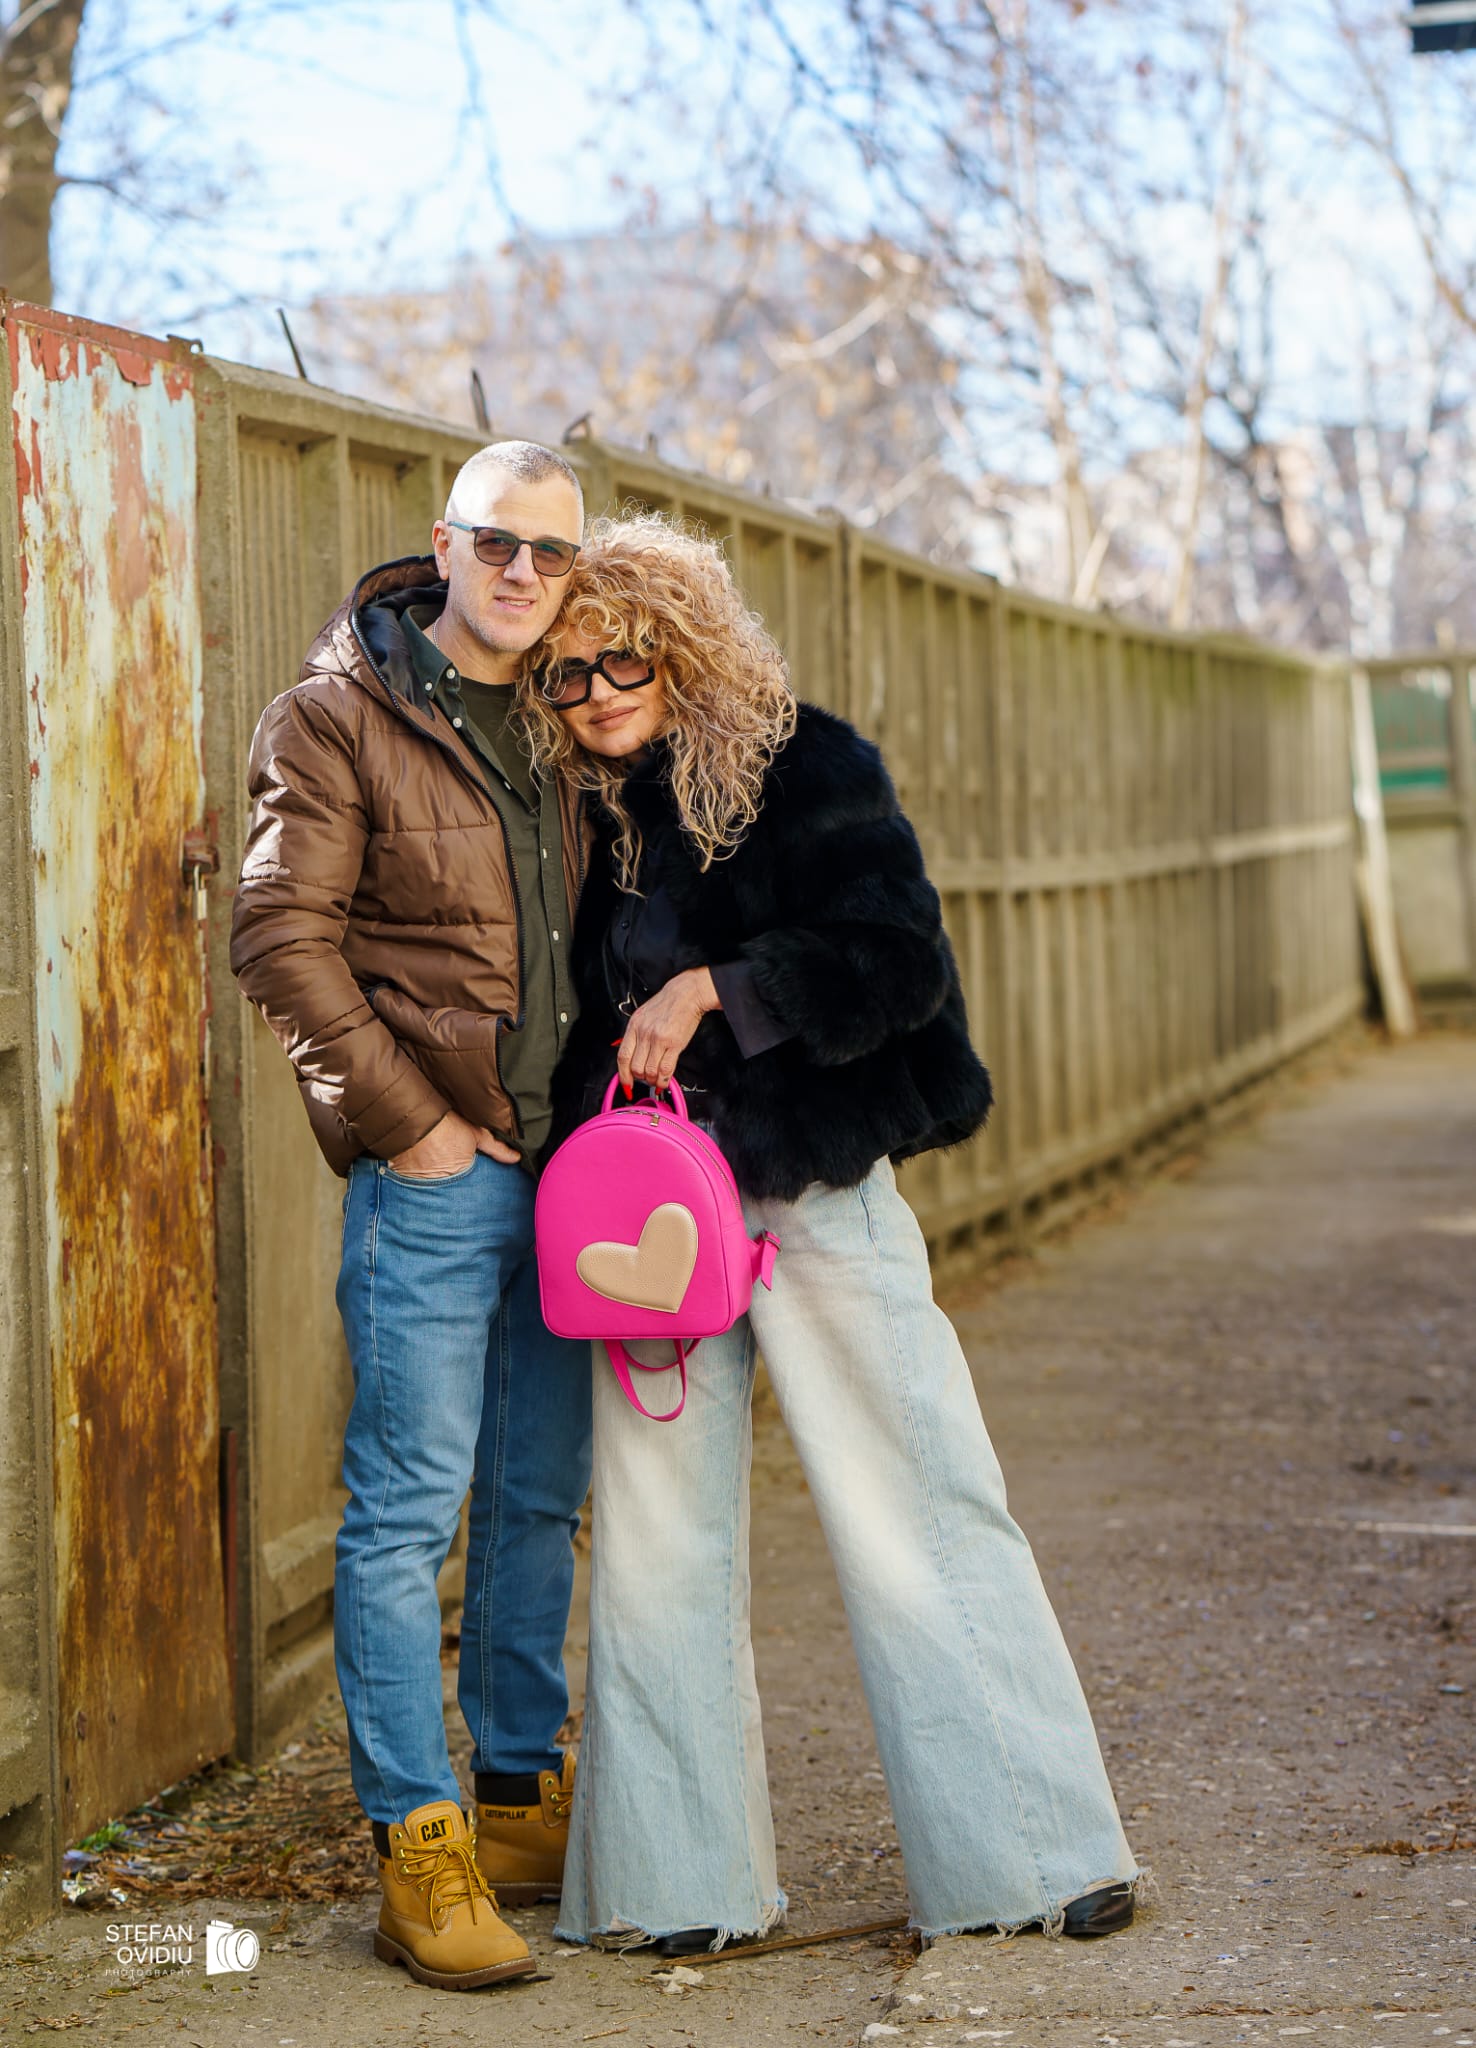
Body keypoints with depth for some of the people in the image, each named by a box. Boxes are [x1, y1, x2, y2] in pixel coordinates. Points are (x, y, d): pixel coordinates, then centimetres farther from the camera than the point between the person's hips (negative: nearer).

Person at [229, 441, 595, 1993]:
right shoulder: (339, 715, -5)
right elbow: (282, 936, -11)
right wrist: (404, 1119, -13)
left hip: (562, 1163, 7)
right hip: (432, 1169, -6)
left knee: (539, 1499, 13)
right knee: (408, 1504, -5)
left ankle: (522, 1799, 24)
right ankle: (417, 1849, 0)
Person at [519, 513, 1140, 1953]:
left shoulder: (807, 772, -3)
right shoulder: (580, 815, 9)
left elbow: (899, 964, -11)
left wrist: (714, 989, -18)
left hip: (818, 1197, -4)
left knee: (920, 1512, -1)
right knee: (656, 1536, 5)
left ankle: (1030, 1849, 9)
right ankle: (683, 1879, 15)